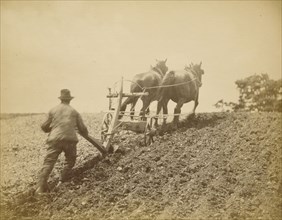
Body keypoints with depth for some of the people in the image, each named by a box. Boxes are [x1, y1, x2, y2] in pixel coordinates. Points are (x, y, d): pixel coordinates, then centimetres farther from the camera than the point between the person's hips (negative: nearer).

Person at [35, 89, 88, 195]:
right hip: (70, 140, 0)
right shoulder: (74, 112, 13)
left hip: (55, 139, 0)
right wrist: (85, 134, 39)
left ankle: (41, 187, -14)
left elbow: (44, 127, 15)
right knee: (70, 161, 21)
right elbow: (82, 128, 16)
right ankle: (62, 181, 14)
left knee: (48, 162, -3)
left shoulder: (53, 110, 12)